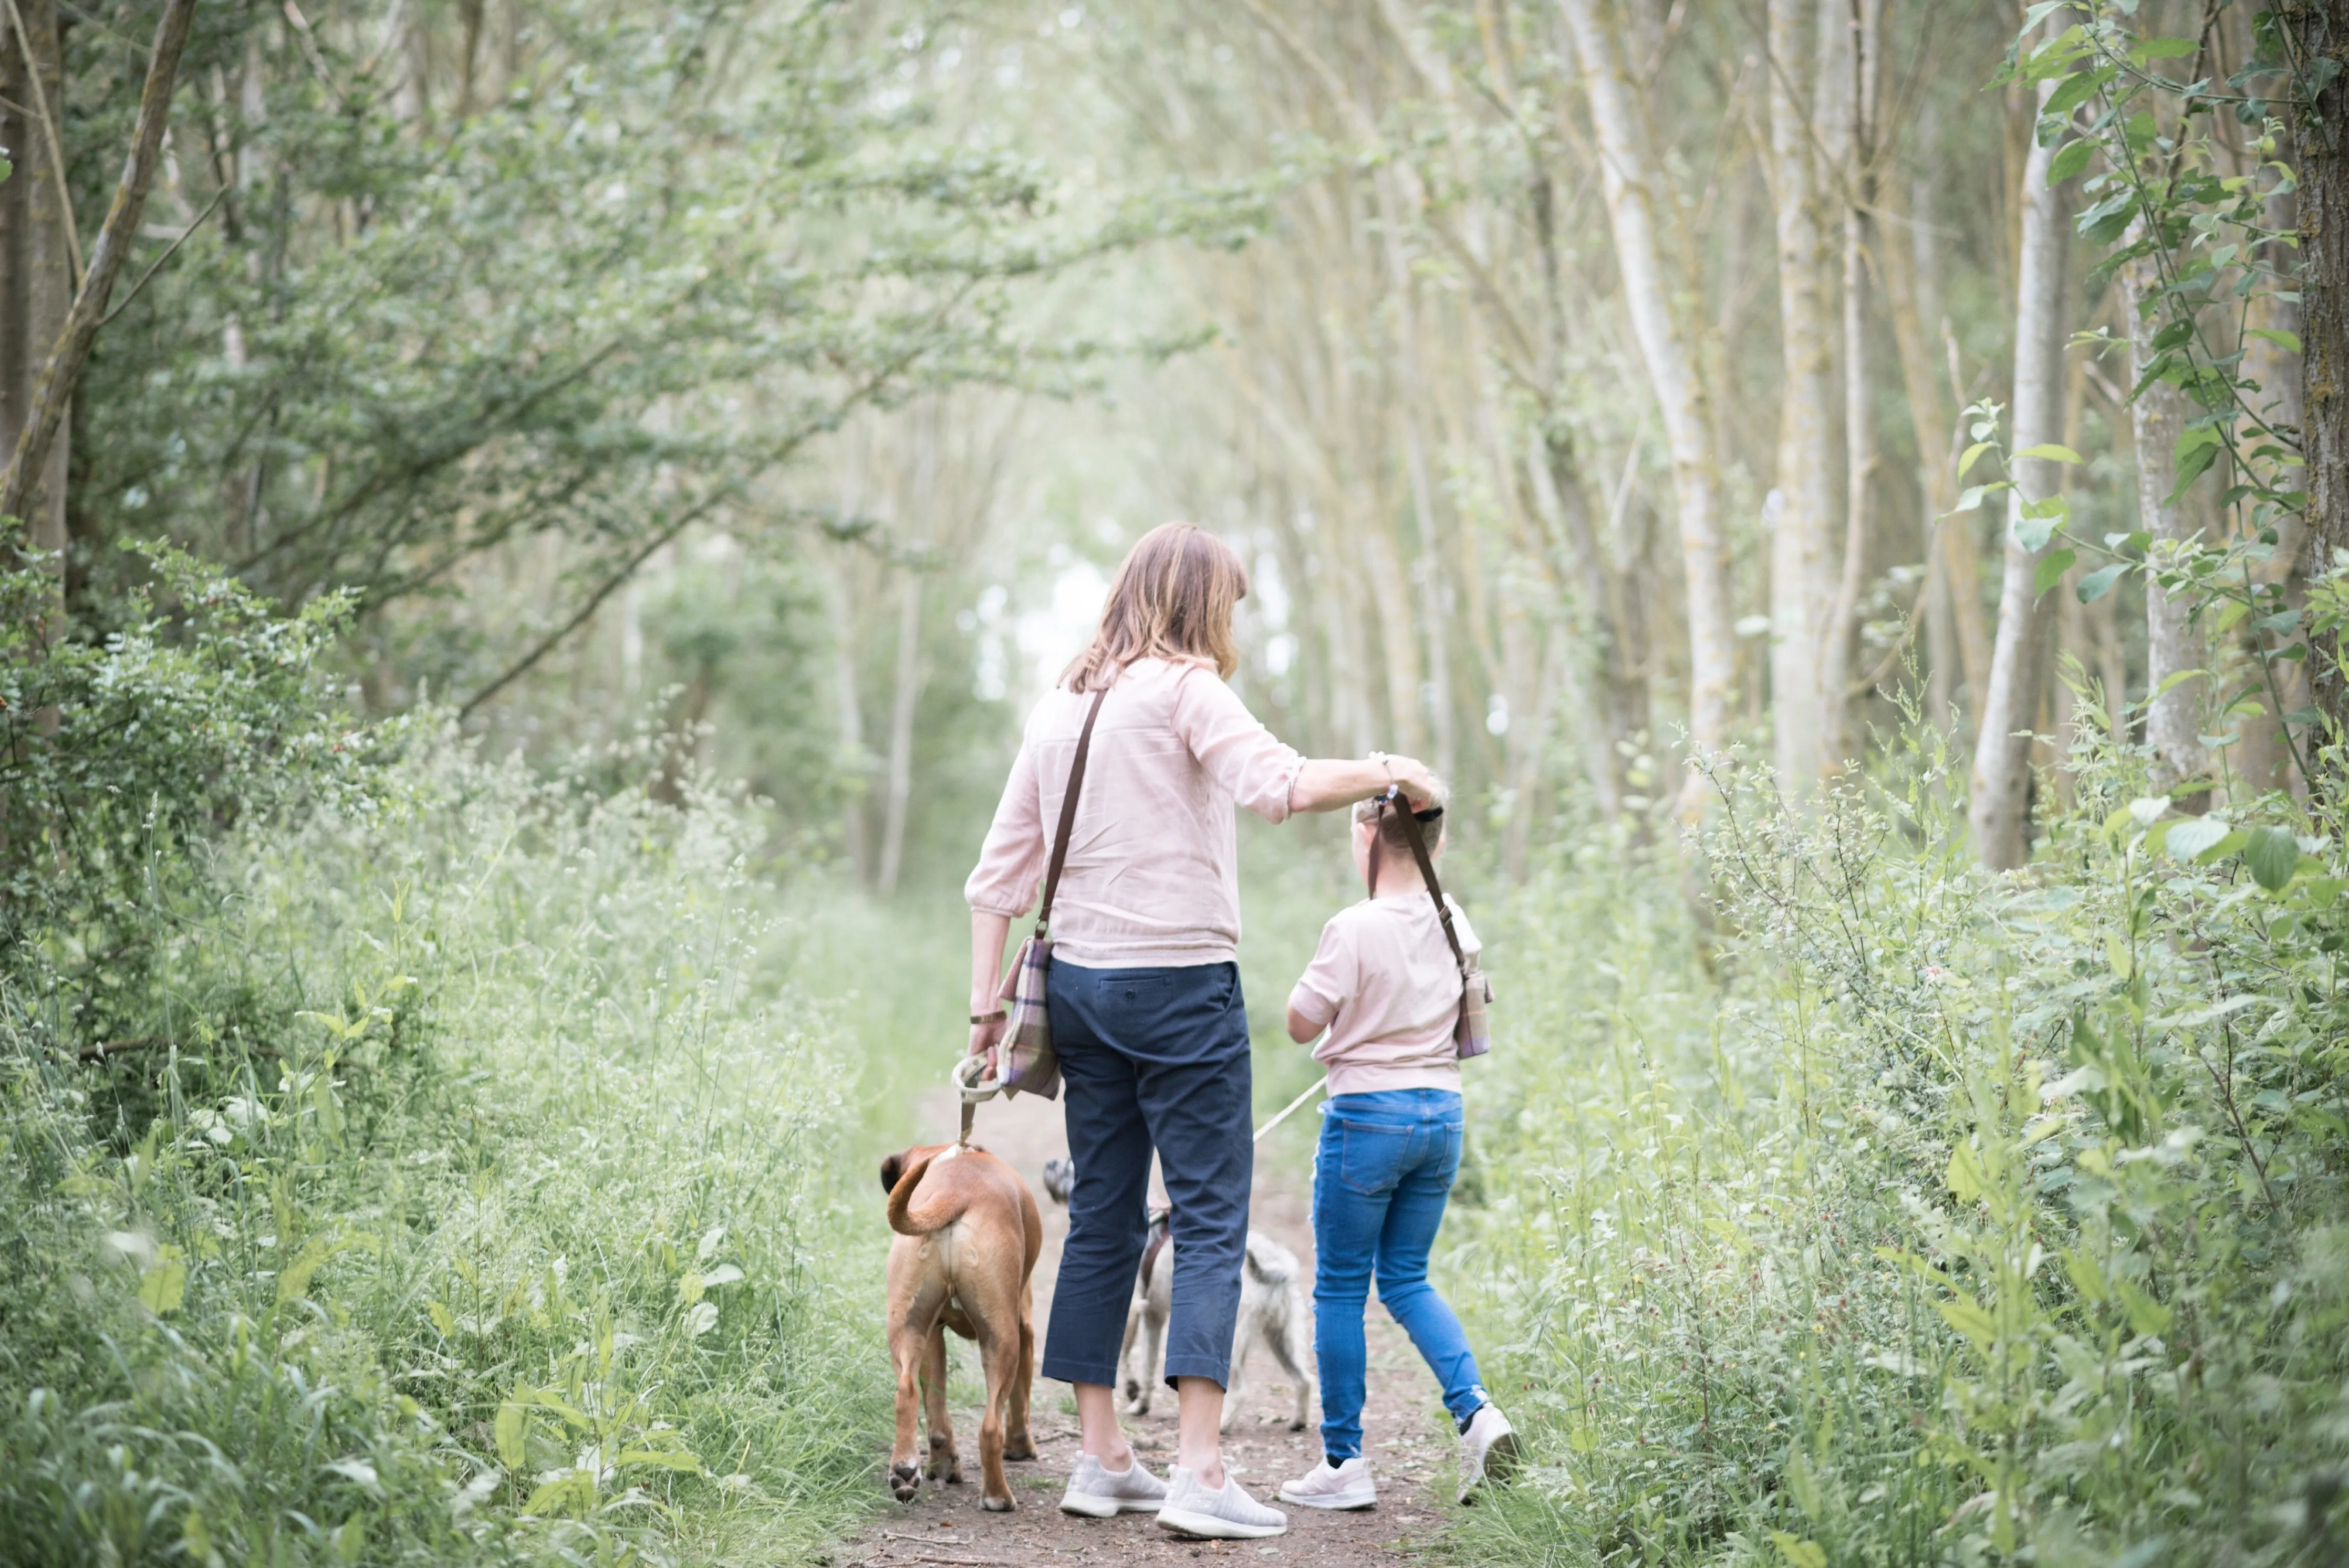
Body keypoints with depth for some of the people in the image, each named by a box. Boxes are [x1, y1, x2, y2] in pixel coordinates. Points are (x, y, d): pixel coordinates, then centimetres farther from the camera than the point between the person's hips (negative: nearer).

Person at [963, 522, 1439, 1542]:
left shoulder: (1059, 706, 15)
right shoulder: (1182, 688, -6)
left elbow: (1000, 869, 13)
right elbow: (1279, 787, -22)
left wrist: (986, 1003, 14)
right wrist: (1388, 772, -8)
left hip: (1080, 980, 7)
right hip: (1180, 979, -7)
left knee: (1103, 1220, 12)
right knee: (1212, 1224, -4)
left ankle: (1101, 1460, 15)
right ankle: (1198, 1473, -10)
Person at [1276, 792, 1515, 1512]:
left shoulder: (1355, 928, -16)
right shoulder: (1455, 924, 4)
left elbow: (1302, 1023, -9)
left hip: (1367, 1114, -6)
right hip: (1443, 1109, 6)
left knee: (1340, 1287, 5)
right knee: (1407, 1278, 17)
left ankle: (1343, 1463, 9)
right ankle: (1475, 1410, -3)